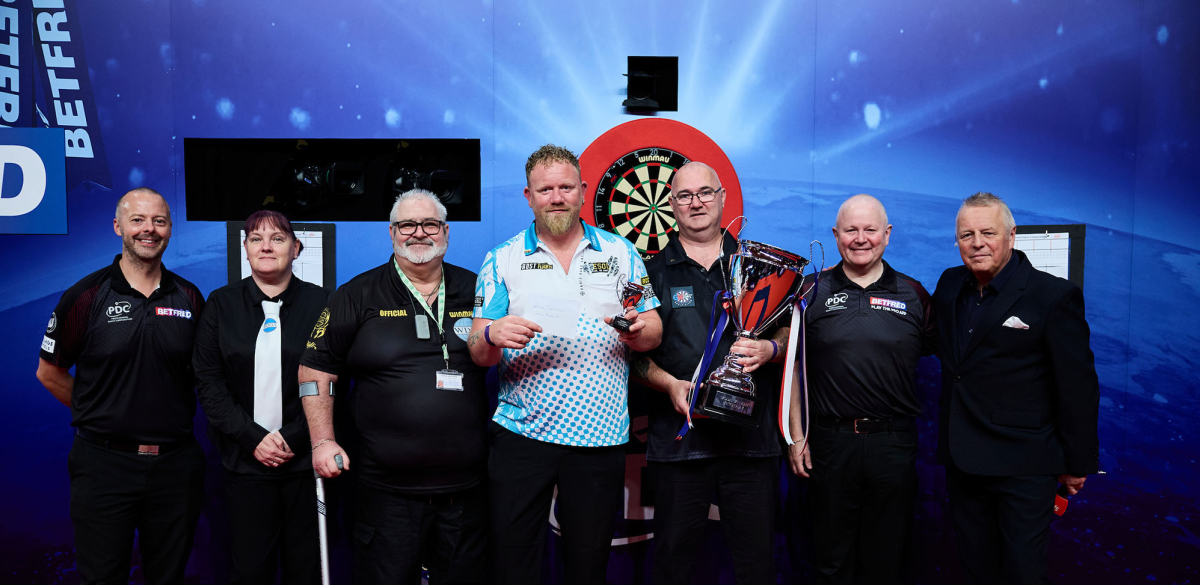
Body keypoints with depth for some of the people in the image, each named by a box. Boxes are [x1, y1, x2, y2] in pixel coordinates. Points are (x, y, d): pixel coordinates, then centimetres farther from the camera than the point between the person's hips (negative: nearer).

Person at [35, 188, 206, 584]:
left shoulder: (190, 298, 4)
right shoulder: (85, 296, -4)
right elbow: (49, 372, 5)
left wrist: (172, 415, 6)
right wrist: (100, 415, 5)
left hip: (175, 463, 2)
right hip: (104, 460, -2)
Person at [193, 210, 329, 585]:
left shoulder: (319, 303, 1)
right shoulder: (221, 304, 5)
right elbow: (209, 382, 1)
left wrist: (294, 439, -10)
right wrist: (253, 438, -8)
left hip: (306, 459, -1)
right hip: (246, 460, 1)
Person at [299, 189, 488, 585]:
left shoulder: (476, 291, 7)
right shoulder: (358, 296, 1)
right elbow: (315, 370, 3)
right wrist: (323, 441, -4)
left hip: (466, 488, 2)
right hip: (388, 490, -2)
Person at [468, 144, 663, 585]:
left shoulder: (621, 254, 8)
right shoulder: (502, 260, 6)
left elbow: (652, 334, 10)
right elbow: (478, 353, 3)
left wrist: (639, 330, -13)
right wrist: (492, 336, -20)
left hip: (600, 434, 1)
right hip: (522, 433, 0)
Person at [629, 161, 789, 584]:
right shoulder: (654, 272, 8)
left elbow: (790, 331, 12)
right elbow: (634, 354, 5)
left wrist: (769, 349, -9)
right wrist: (670, 384, -11)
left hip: (751, 437, 1)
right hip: (679, 435, -1)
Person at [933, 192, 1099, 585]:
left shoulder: (1055, 295, -10)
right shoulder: (949, 285, 6)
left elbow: (1078, 386, -8)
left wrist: (1077, 463, -5)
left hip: (1022, 468, -5)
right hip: (962, 462, 6)